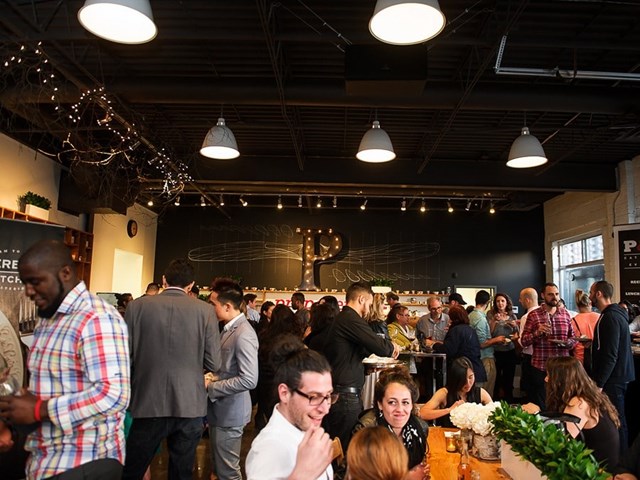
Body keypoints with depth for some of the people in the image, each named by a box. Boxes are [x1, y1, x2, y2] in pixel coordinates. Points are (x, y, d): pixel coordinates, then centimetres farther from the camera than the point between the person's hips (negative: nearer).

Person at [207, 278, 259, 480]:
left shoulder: (243, 334, -23)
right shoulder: (228, 328, 7)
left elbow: (249, 380, -29)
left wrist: (211, 387, -20)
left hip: (229, 412, -9)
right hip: (219, 409, 9)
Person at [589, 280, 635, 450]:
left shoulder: (610, 317, -20)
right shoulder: (616, 314, 12)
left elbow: (610, 355, -23)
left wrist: (599, 383, -21)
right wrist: (592, 343, 15)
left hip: (613, 379, -10)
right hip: (620, 376, 10)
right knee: (618, 420, 16)